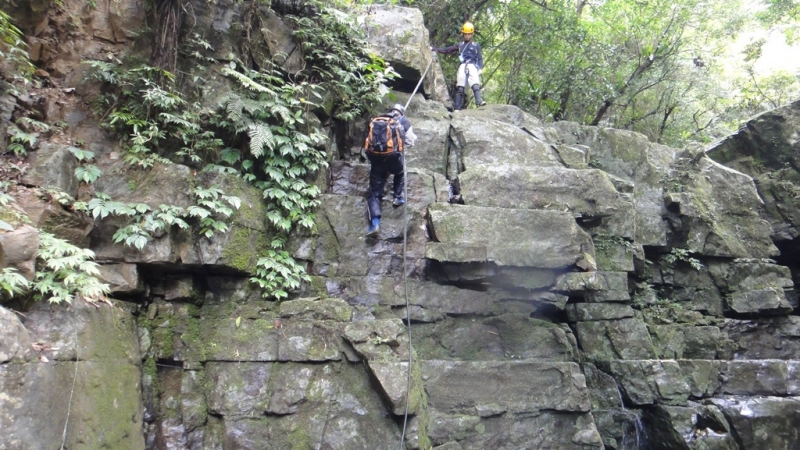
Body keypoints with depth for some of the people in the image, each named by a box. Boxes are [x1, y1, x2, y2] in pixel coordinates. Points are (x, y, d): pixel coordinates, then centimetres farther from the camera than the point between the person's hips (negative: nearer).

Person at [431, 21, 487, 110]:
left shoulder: (476, 45, 17)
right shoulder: (460, 45, 22)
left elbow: (480, 58, 10)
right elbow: (446, 49, 23)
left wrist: (480, 68, -7)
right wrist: (434, 49, 18)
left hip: (472, 66, -2)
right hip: (463, 66, 2)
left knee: (475, 84, -24)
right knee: (460, 88, -7)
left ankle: (479, 101, -40)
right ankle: (457, 108, -8)